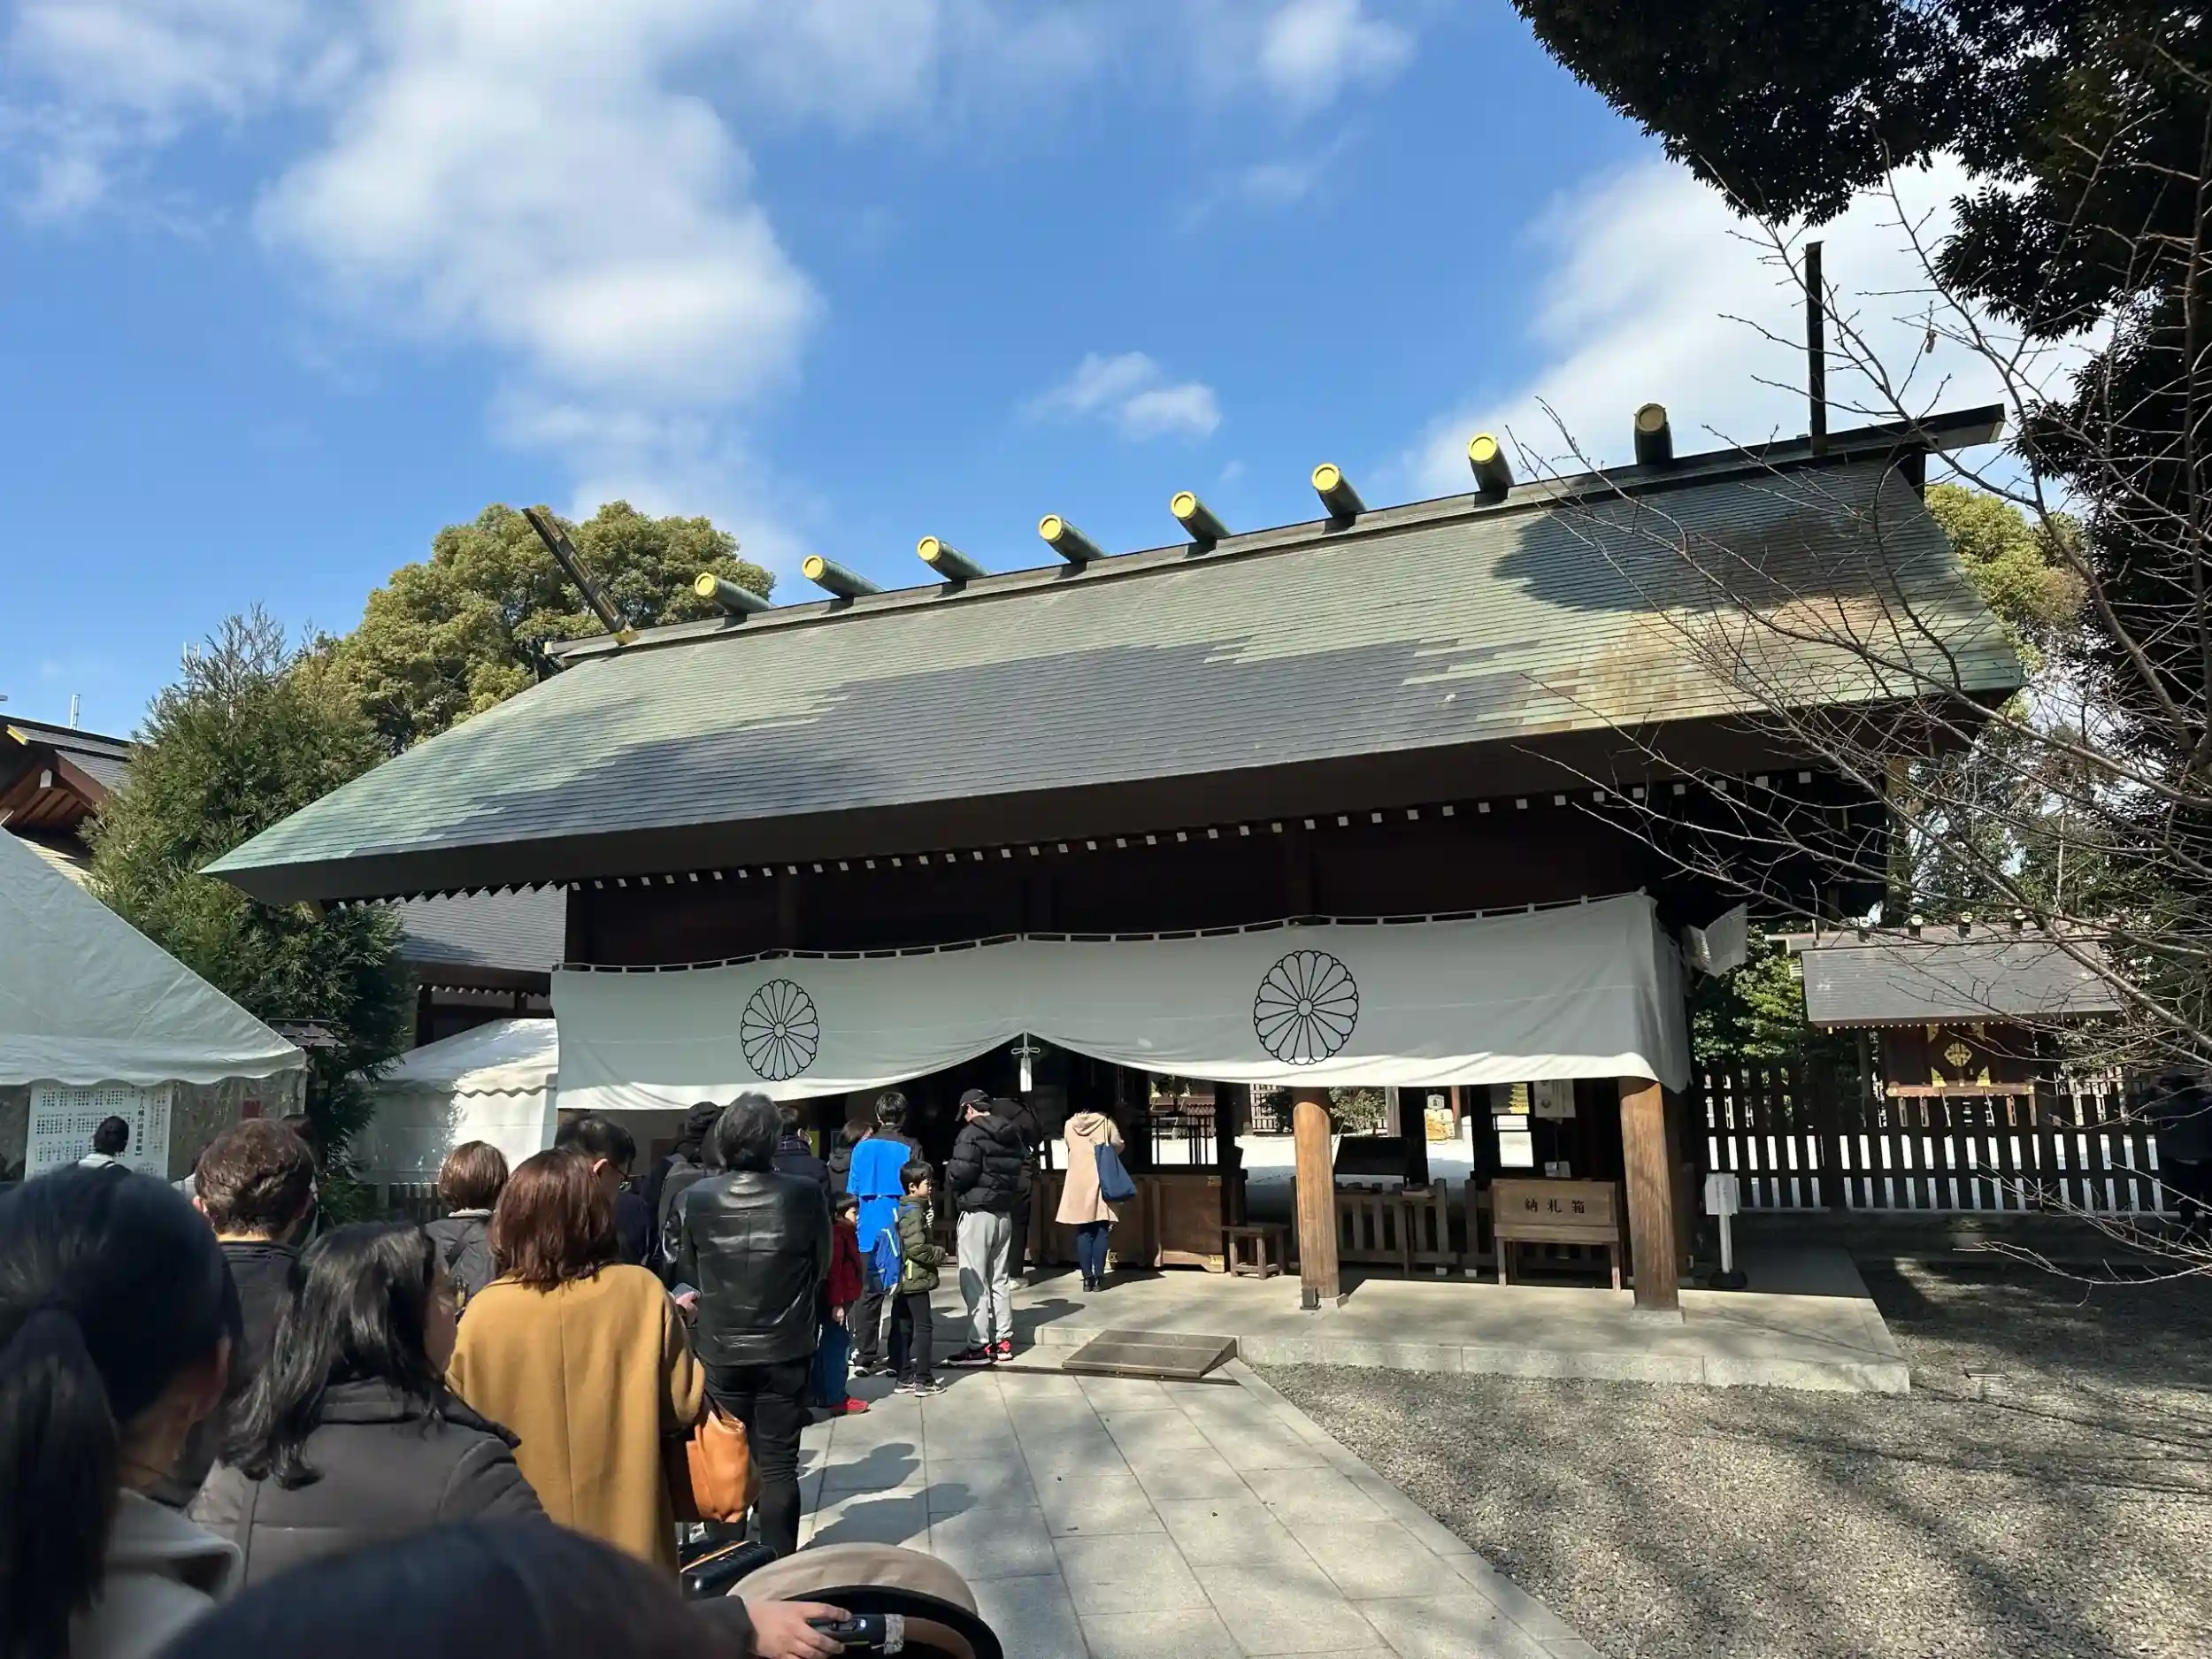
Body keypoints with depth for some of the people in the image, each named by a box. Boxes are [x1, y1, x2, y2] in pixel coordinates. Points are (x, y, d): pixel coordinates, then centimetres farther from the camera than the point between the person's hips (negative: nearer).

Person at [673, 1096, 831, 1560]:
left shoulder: (699, 1197, -11)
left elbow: (687, 1269, 3)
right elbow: (822, 1266, -2)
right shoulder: (803, 1193, -15)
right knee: (778, 1464, 7)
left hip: (720, 1351, 1)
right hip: (786, 1350, -1)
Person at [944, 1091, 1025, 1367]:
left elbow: (961, 1174, -20)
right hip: (1004, 1213, 8)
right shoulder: (1012, 1135, 11)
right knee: (1000, 1279, 15)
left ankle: (979, 1345, -2)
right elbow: (1020, 1173, 14)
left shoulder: (972, 1133, -14)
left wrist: (949, 1171, 0)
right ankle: (1004, 1340, 18)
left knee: (974, 1281, -2)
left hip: (977, 1213, -8)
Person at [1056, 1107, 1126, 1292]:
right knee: (1100, 1231, 4)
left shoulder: (1070, 1125, 1)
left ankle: (1087, 1277, 3)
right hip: (1100, 1181, -2)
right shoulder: (1105, 1122, -4)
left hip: (1078, 1183, 2)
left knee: (1083, 1232, 6)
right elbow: (1118, 1146, 2)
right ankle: (1098, 1277, 1)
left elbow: (1068, 1146, 13)